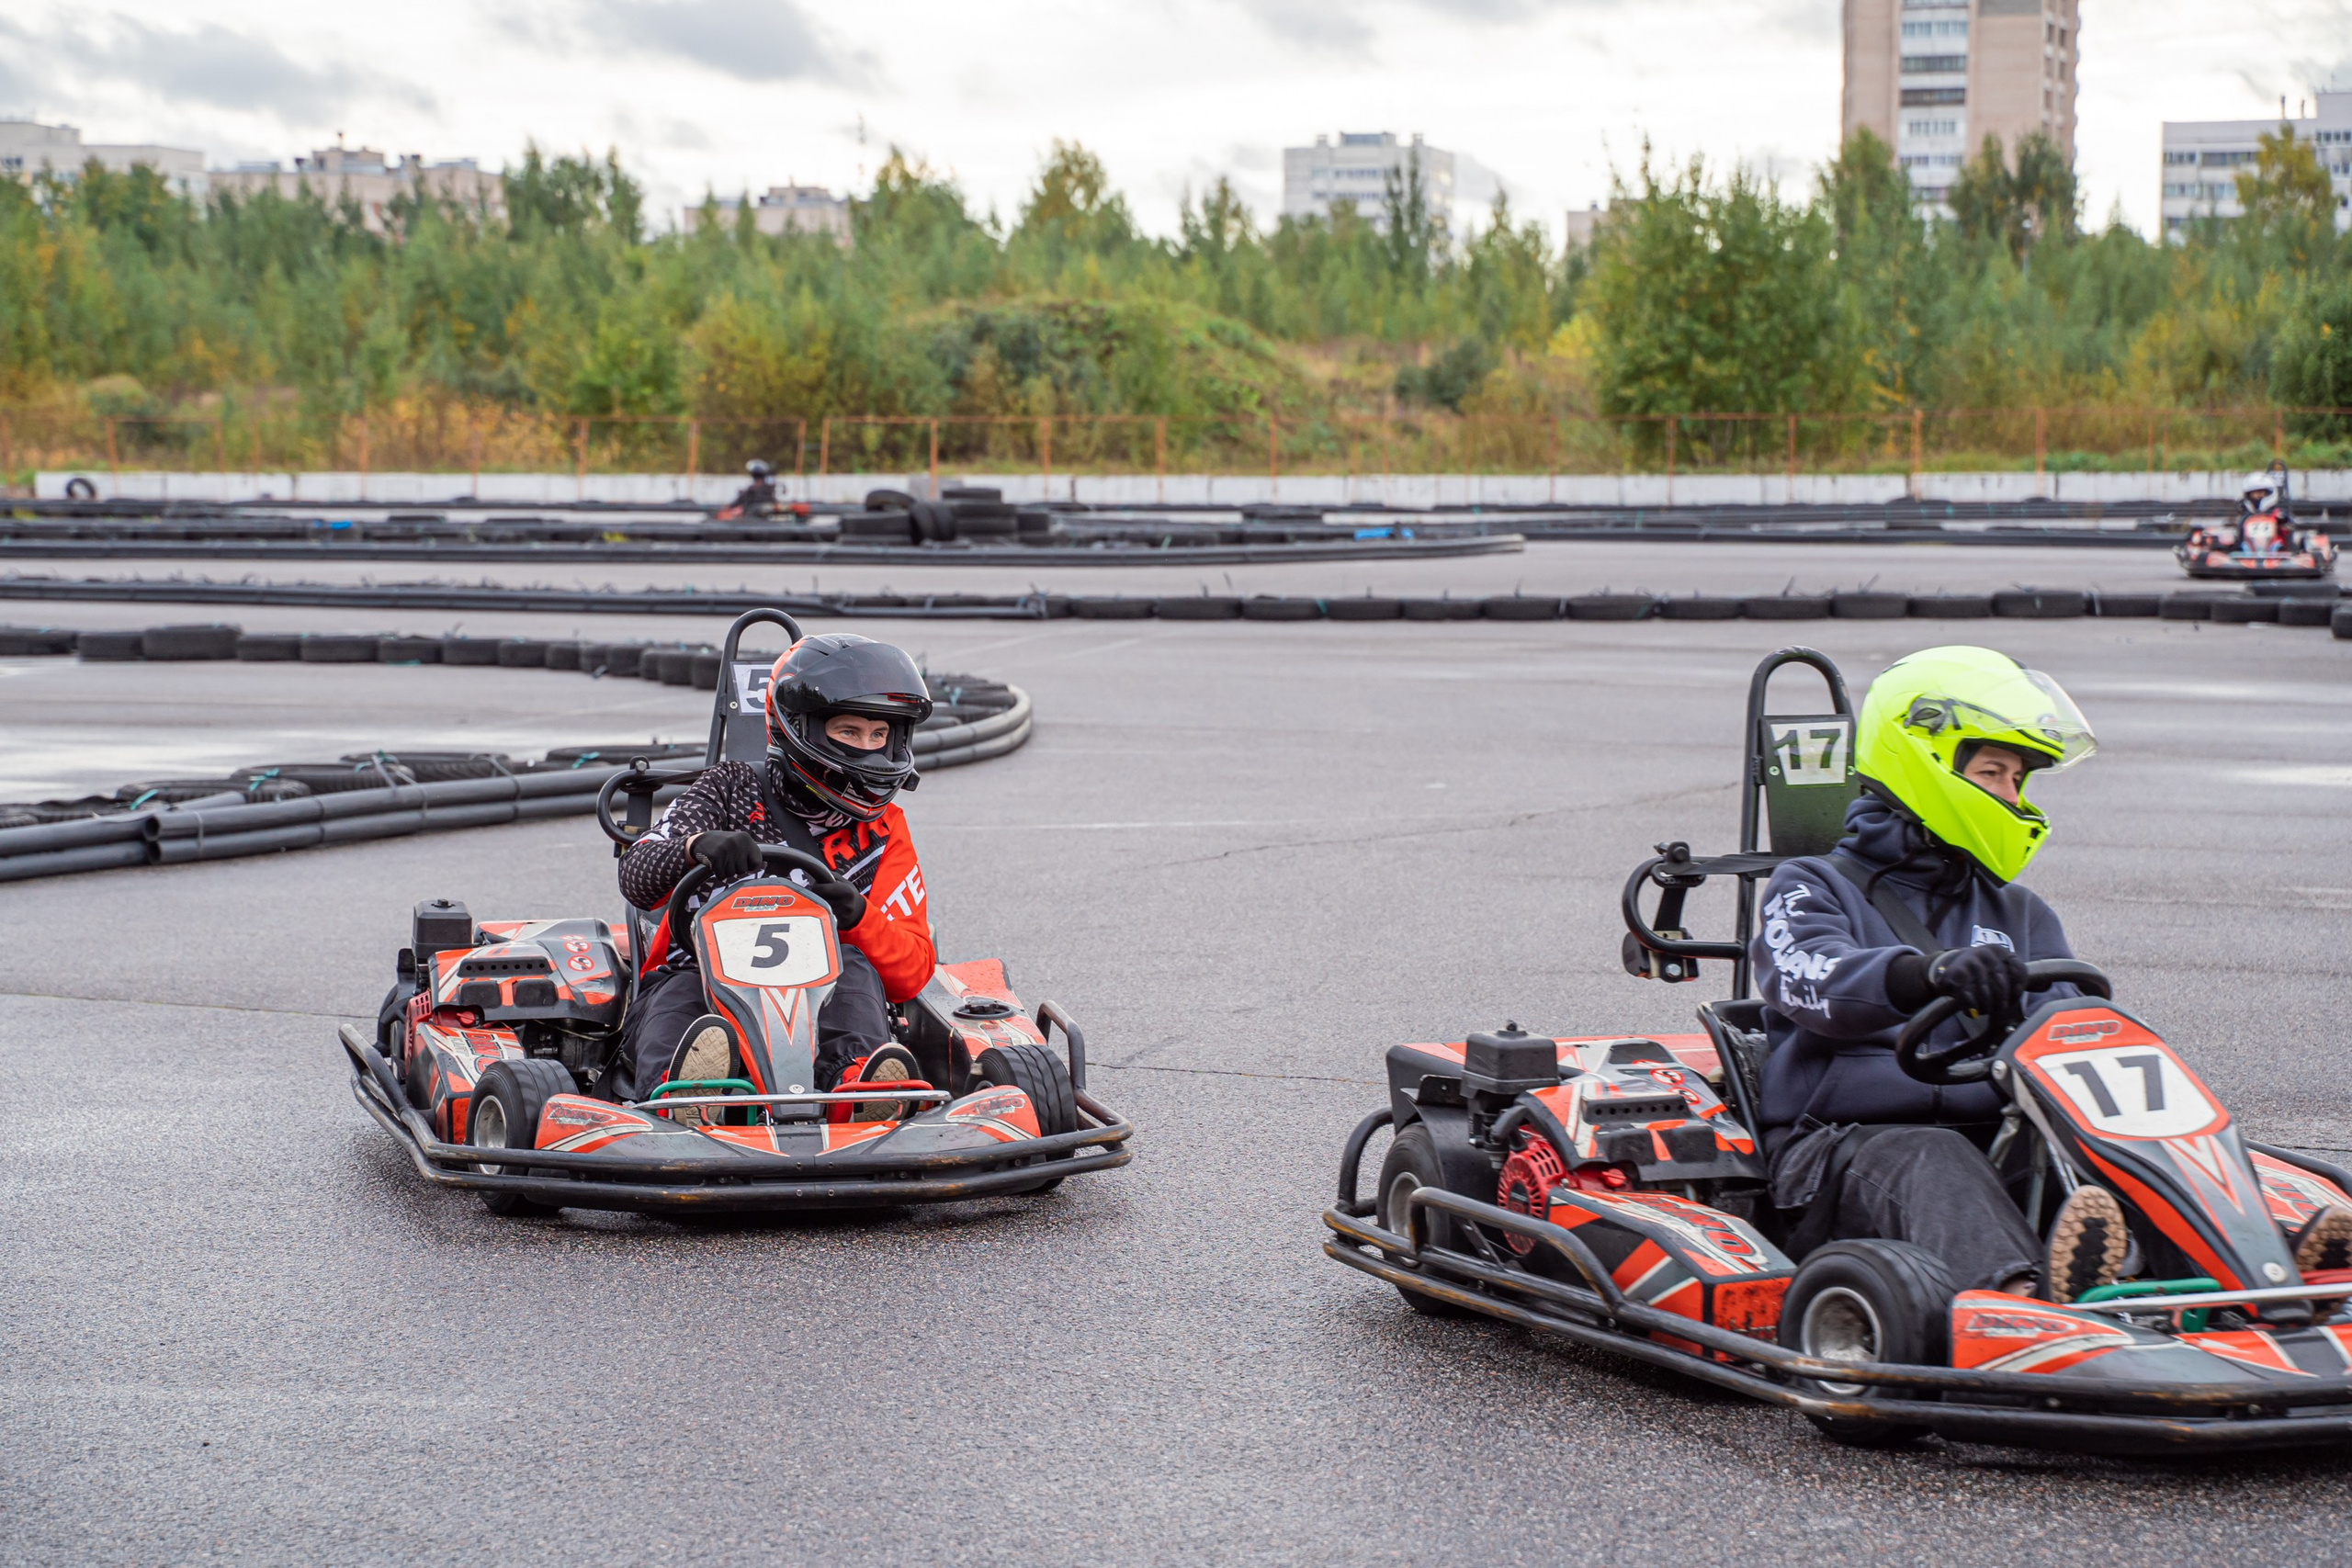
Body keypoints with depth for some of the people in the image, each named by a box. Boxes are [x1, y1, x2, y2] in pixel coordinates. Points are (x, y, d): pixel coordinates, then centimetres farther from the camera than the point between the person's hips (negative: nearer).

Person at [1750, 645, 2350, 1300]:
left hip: (1989, 1138, 4)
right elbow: (1813, 981, -16)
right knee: (1931, 1162, -36)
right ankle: (2021, 1295, -68)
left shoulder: (2019, 914, 25)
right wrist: (1933, 973, -36)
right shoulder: (1812, 889, 8)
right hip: (1844, 1145, -4)